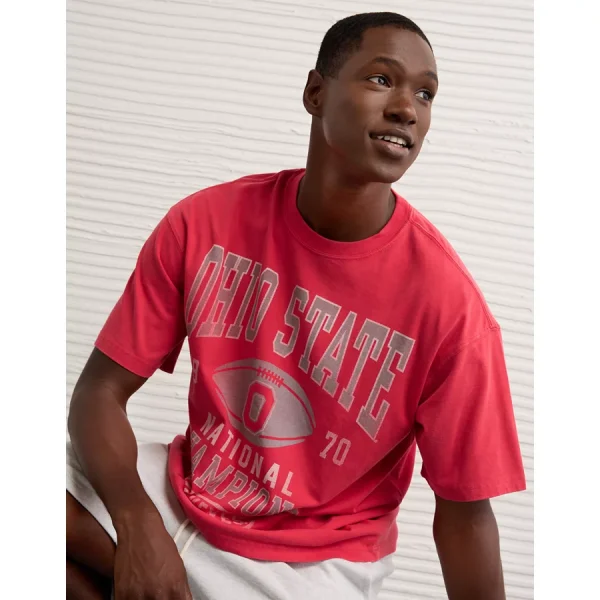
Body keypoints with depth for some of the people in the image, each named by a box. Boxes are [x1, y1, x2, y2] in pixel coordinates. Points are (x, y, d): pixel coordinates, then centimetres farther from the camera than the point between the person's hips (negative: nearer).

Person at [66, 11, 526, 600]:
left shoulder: (448, 301, -20)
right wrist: (137, 521, -25)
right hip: (181, 493, 3)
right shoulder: (205, 222, -11)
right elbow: (101, 387, -8)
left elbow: (465, 508, -12)